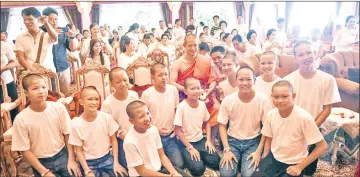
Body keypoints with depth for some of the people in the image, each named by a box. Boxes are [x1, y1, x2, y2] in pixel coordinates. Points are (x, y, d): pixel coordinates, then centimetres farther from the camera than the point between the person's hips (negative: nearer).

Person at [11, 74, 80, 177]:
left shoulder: (59, 108, -12)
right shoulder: (21, 119, -15)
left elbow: (67, 134, -2)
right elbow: (25, 150, -8)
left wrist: (71, 159, -6)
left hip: (63, 156, 1)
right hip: (41, 162, -1)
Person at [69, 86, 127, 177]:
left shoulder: (107, 117, -13)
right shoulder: (75, 124, -14)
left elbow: (113, 140, -1)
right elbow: (79, 150, -5)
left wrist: (116, 162, -4)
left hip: (107, 159, 1)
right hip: (89, 163, -1)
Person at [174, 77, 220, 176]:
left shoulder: (202, 104, -3)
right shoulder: (182, 107, -19)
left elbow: (207, 122, 12)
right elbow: (178, 131, -16)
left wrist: (208, 140, 2)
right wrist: (190, 147, -16)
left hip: (201, 140, 5)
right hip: (186, 142, -4)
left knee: (216, 162, -11)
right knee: (198, 168, -20)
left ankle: (200, 156, 14)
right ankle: (188, 158, 9)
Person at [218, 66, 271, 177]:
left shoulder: (263, 100, -14)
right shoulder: (228, 100, -12)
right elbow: (222, 125, -2)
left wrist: (259, 151, -10)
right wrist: (227, 150, -10)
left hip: (253, 142, 0)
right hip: (233, 140, 1)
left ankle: (244, 162, 11)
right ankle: (237, 161, 12)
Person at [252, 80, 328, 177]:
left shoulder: (304, 117, -23)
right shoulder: (271, 114, -9)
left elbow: (322, 147, -14)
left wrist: (300, 167, -13)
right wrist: (264, 160, -1)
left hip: (293, 164, -3)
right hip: (273, 158, 3)